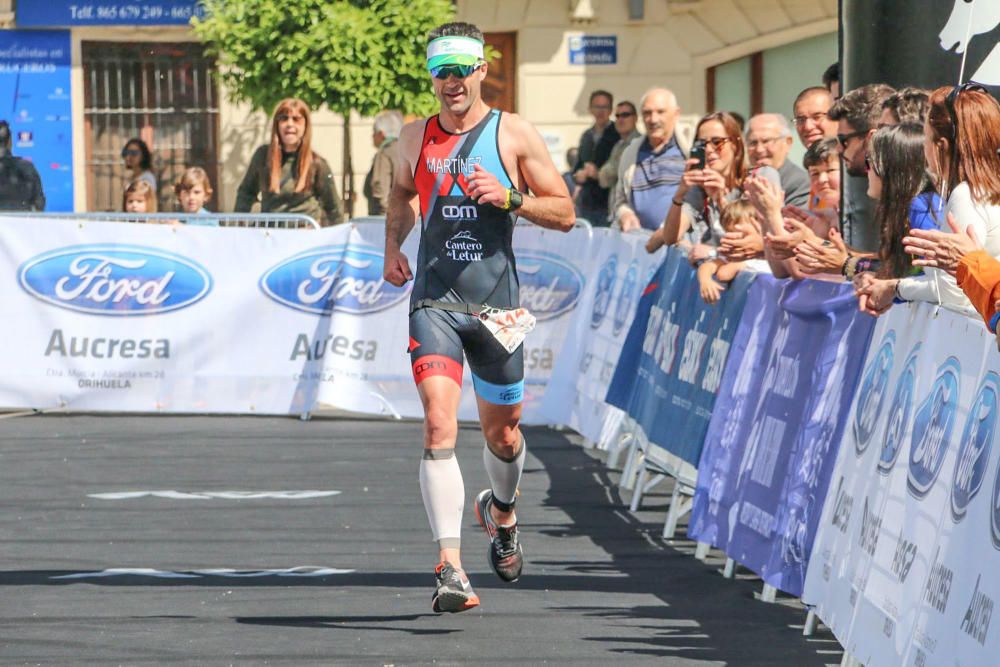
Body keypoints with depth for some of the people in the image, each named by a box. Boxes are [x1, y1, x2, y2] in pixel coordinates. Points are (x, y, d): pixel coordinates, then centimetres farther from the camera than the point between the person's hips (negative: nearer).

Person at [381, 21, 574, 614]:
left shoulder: (515, 135, 0)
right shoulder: (415, 137, 7)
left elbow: (565, 213, 1)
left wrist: (509, 197, -15)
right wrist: (392, 247, 10)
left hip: (497, 305, 0)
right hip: (434, 302, 0)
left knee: (503, 434, 13)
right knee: (439, 425, -19)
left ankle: (501, 510, 48)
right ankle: (451, 565, -24)